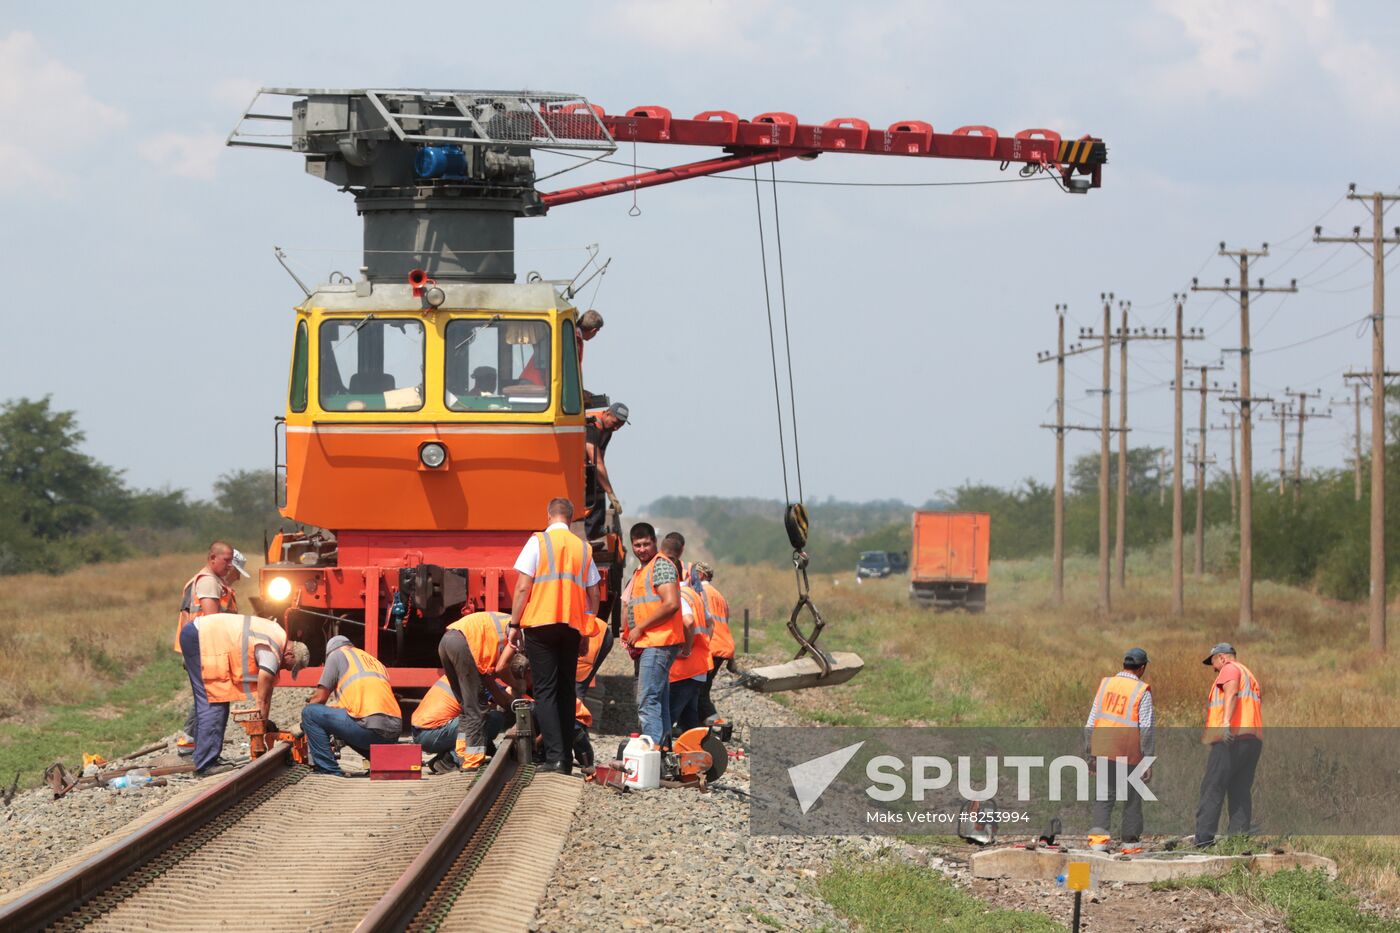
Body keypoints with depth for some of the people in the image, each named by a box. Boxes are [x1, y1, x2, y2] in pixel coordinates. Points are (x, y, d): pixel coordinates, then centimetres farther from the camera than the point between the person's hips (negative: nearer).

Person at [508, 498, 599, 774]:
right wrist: (588, 631, 25)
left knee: (545, 691, -4)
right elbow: (593, 595, 14)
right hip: (572, 626, 4)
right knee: (566, 691, 10)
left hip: (540, 624, -4)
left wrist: (514, 624, -1)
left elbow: (523, 587, -7)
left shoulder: (538, 542, -3)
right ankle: (566, 758, 10)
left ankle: (554, 756, -15)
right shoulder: (583, 548, 11)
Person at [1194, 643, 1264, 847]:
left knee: (1212, 790, -10)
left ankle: (1204, 838, -16)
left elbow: (1231, 693, -18)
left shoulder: (1230, 669, 2)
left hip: (1231, 740, -9)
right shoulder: (1250, 677, 31)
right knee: (1241, 792, 7)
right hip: (1254, 740, 9)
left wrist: (1226, 722, -33)